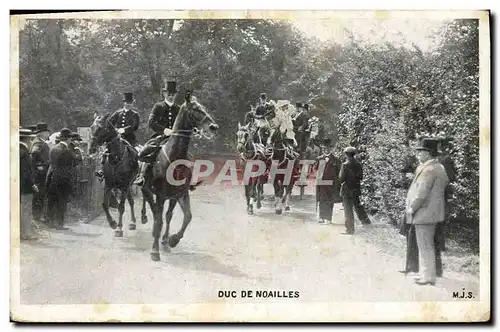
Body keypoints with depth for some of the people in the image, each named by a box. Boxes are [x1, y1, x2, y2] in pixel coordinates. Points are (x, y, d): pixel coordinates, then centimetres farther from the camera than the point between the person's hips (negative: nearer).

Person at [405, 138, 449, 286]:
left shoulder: (428, 170, -20)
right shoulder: (439, 168, 12)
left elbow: (421, 194, -23)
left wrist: (411, 209, -12)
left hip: (424, 213, -10)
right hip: (433, 213, 10)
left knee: (425, 247, -3)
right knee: (428, 246, 16)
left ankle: (428, 278, 1)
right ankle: (427, 275, 24)